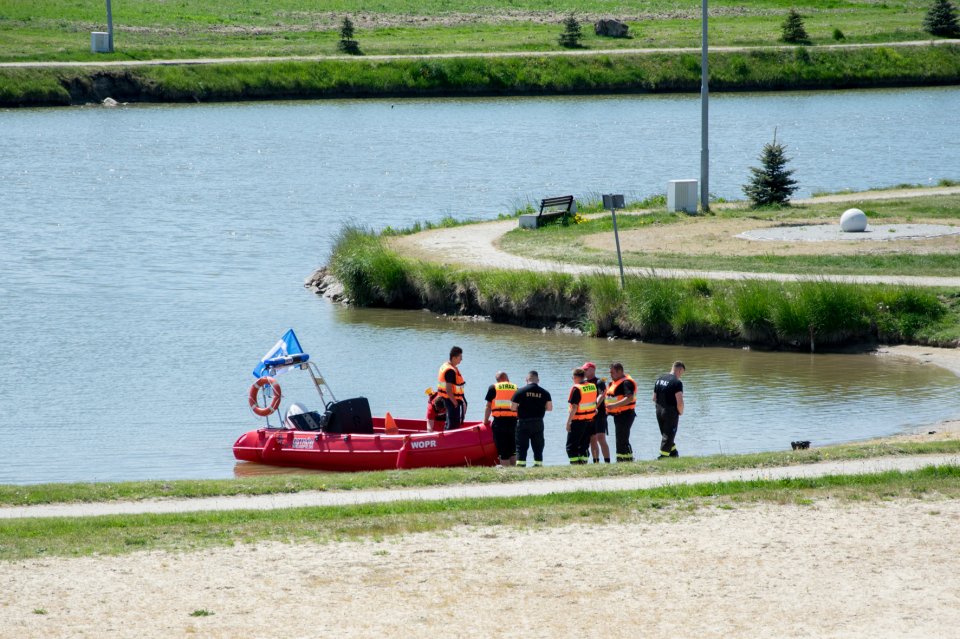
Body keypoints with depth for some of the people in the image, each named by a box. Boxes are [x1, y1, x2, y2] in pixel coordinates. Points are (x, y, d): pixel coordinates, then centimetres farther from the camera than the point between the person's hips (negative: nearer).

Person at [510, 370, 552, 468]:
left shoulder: (520, 391, -7)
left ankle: (520, 465, -8)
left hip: (523, 422, -2)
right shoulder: (544, 393, 1)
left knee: (521, 447, 0)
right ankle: (538, 464, 7)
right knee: (538, 447, 10)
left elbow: (513, 407, -8)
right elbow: (550, 408, 3)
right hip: (538, 422, 2)